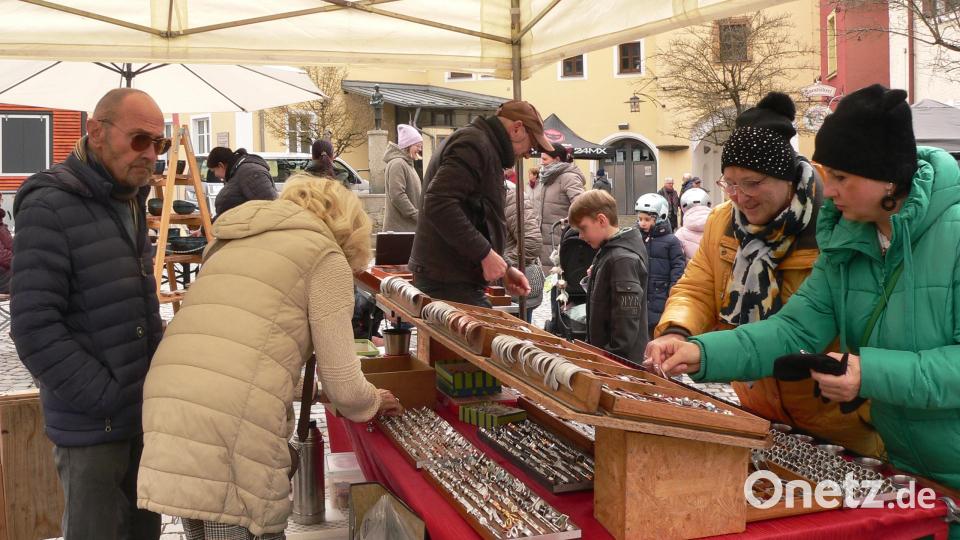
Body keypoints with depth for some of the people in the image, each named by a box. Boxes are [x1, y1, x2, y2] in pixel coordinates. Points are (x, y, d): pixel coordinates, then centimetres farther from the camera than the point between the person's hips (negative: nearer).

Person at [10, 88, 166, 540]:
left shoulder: (131, 202, 10)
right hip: (92, 425, -7)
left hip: (145, 414, 7)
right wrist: (108, 398, -18)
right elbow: (34, 329, -19)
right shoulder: (49, 207, -15)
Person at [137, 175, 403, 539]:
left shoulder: (234, 242, 28)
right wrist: (374, 402, 25)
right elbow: (341, 384, 4)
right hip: (233, 424, -7)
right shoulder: (324, 255, 7)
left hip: (167, 406, 7)